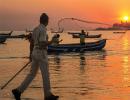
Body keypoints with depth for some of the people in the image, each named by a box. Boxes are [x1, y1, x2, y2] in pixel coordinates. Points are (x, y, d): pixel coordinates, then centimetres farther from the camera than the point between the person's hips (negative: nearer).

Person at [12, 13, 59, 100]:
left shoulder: (36, 29, 12)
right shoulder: (43, 30, -16)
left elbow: (33, 42, 18)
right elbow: (42, 44, -23)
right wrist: (51, 42, -10)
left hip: (35, 53, 9)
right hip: (41, 54, -9)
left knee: (32, 74, 10)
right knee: (45, 74, 2)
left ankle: (18, 90, 5)